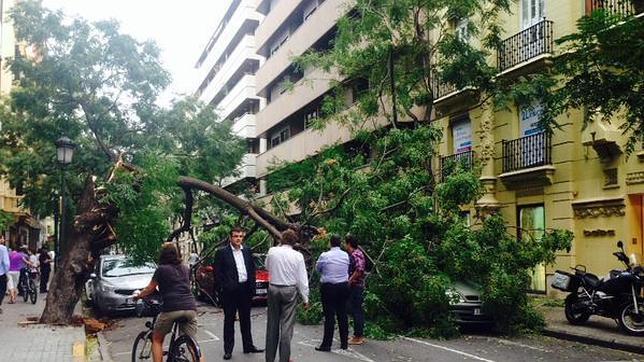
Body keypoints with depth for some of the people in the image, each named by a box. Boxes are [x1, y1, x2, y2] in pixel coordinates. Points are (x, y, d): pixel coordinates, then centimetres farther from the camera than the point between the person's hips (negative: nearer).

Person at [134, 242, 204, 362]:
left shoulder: (161, 269, 7)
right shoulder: (186, 268, 19)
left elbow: (150, 289, 16)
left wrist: (138, 296, 35)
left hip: (171, 308, -4)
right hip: (190, 308, 4)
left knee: (157, 339, 18)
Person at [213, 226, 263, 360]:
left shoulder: (248, 251, 9)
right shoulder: (222, 253, -5)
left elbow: (252, 269, 12)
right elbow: (217, 273, -6)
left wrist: (252, 286, 5)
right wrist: (223, 287, -11)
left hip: (245, 289, 4)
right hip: (230, 291, -4)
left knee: (245, 319, 15)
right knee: (229, 320, 5)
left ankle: (248, 345, 26)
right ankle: (228, 349, 13)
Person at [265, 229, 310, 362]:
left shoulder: (272, 251, -4)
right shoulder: (297, 256, -9)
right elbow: (302, 279, -7)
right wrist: (305, 298, 2)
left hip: (273, 289, 2)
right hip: (290, 291, -2)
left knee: (272, 324, 12)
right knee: (286, 325, 2)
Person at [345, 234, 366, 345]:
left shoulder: (355, 254, -16)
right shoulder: (358, 253, 14)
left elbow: (359, 269, -28)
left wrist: (350, 280, -20)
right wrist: (350, 280, 16)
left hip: (355, 286, -10)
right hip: (358, 286, 10)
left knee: (355, 311, -4)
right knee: (358, 310, 14)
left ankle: (357, 337, 1)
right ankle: (360, 335, 21)